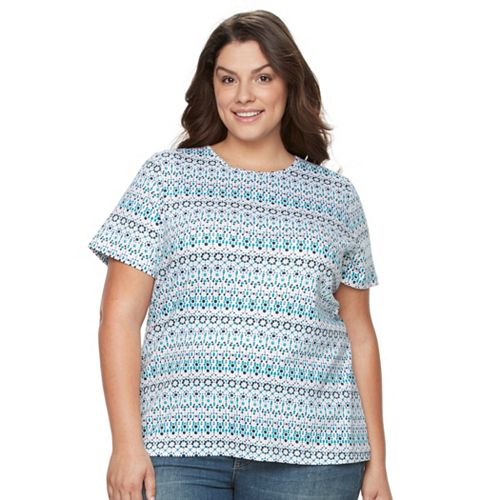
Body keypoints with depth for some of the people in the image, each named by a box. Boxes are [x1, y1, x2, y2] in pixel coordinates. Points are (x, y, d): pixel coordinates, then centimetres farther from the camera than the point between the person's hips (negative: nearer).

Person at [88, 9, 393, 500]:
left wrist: (376, 460, 11)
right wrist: (127, 442, -6)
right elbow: (120, 315, 2)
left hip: (309, 455, 2)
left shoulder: (336, 197, 13)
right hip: (178, 450, -1)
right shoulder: (165, 177, 6)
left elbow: (359, 333, 15)